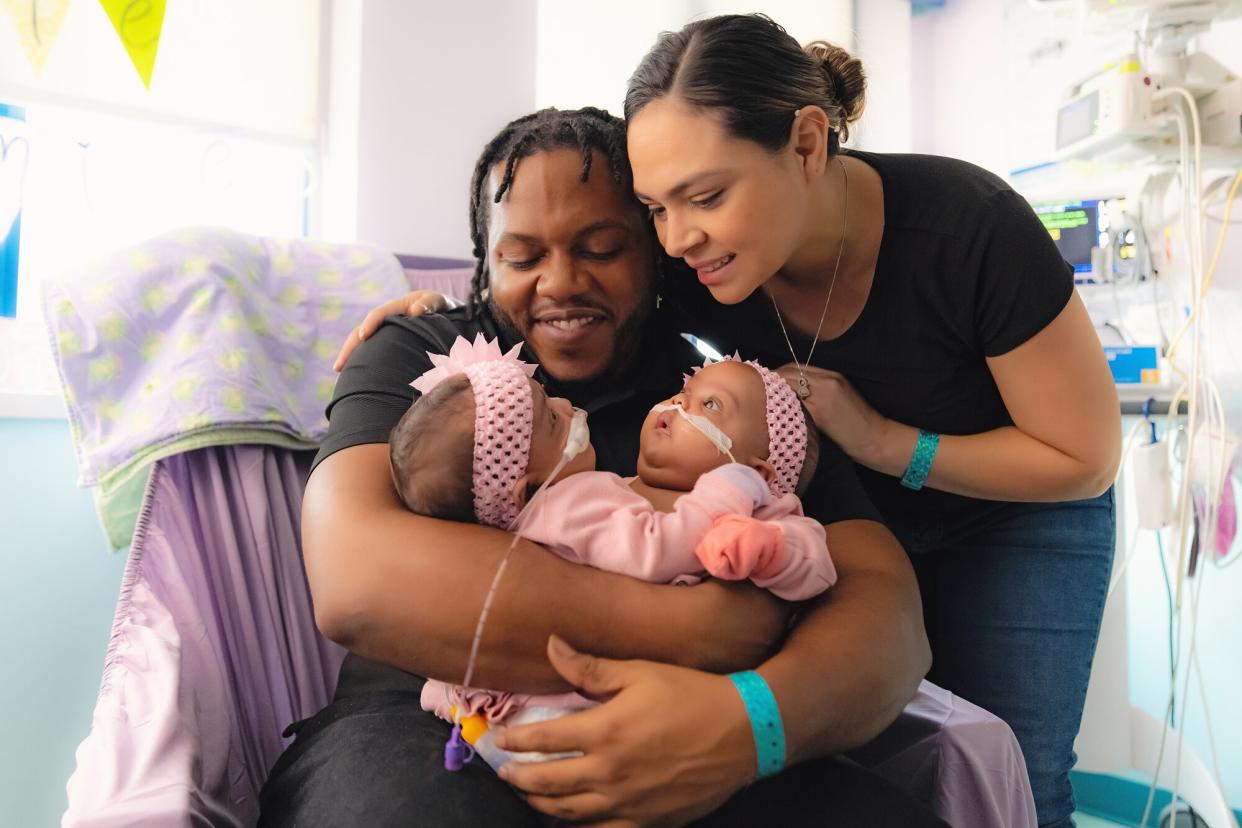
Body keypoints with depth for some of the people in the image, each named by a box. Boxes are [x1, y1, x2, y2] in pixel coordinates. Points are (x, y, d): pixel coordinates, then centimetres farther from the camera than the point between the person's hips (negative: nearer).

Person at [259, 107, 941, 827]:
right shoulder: (416, 359, 7)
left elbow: (884, 601, 0)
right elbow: (356, 578, -13)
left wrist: (756, 720, -24)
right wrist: (696, 628, -16)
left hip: (696, 763, 3)